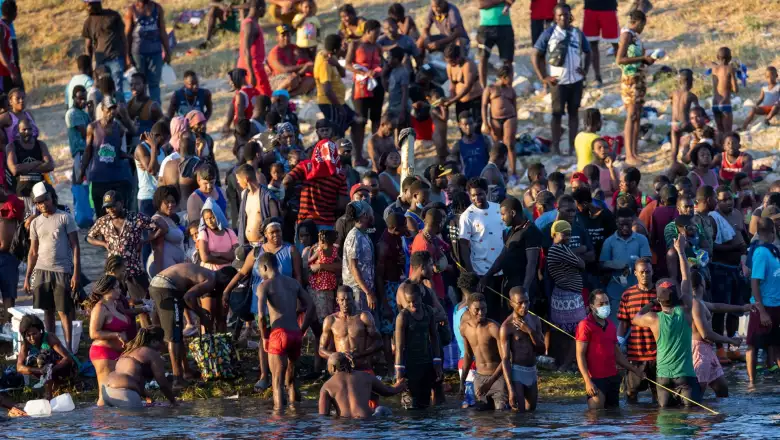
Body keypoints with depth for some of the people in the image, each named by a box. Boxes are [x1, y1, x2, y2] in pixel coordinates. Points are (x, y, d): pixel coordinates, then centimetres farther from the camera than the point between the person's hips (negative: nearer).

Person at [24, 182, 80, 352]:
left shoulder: (65, 218, 0)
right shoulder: (35, 223, 12)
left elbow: (75, 246, -2)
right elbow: (33, 252, 16)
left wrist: (76, 273, -9)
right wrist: (27, 277, 10)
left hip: (62, 271, -4)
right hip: (41, 271, 4)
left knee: (64, 311, -5)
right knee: (47, 312, 4)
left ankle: (68, 347, -3)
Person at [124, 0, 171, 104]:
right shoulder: (131, 10, 1)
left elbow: (162, 32, 11)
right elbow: (127, 35, 1)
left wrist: (167, 52, 7)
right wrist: (127, 55, -4)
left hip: (155, 52, 1)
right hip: (138, 52, -1)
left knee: (154, 84, -1)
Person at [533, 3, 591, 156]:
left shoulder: (577, 33, 5)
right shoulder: (549, 33, -4)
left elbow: (587, 52, 19)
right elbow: (536, 56, -3)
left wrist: (585, 69, 4)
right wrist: (543, 77, -9)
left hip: (576, 80, 3)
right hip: (558, 80, -3)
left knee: (574, 112, 7)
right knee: (557, 113, 2)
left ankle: (573, 146, 12)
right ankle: (555, 147, 8)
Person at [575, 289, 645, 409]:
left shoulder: (610, 325, 16)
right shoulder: (586, 325, -7)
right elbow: (580, 355, -11)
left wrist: (634, 370, 20)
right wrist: (588, 381, -19)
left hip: (613, 378, 7)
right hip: (596, 380, -7)